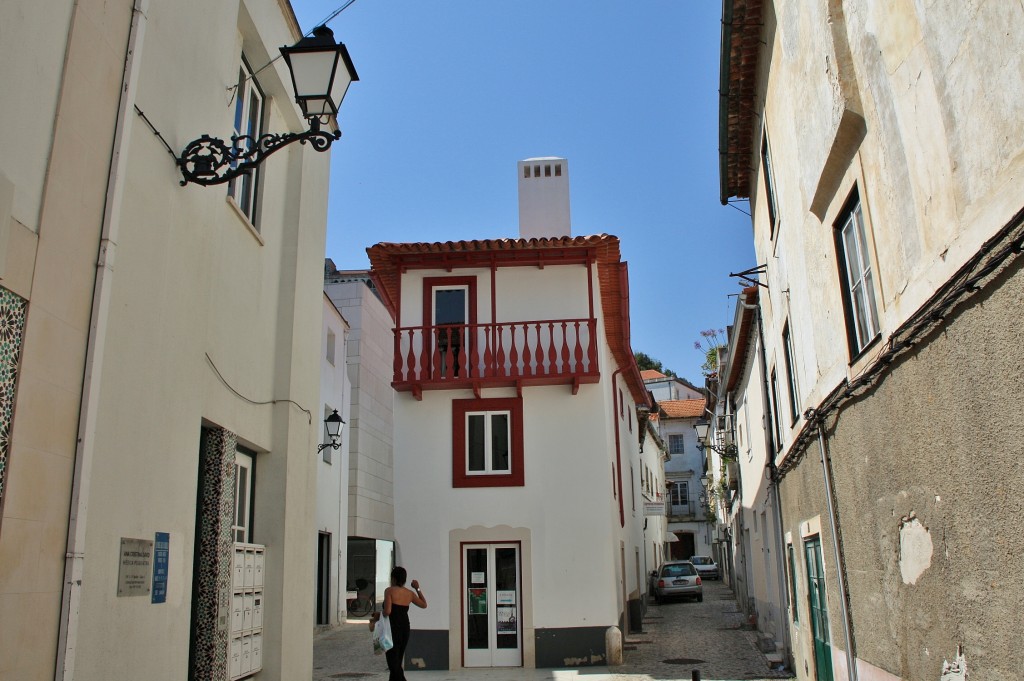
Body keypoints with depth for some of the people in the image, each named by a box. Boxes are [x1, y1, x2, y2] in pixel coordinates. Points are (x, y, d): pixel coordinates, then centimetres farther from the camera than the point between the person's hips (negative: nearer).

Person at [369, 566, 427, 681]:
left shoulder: (389, 591, -10)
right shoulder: (410, 593, 7)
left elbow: (387, 611, -20)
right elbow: (424, 604, 21)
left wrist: (377, 615, 0)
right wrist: (417, 588, 25)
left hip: (393, 629, -6)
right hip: (405, 629, 6)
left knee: (393, 663, -4)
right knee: (397, 662, 17)